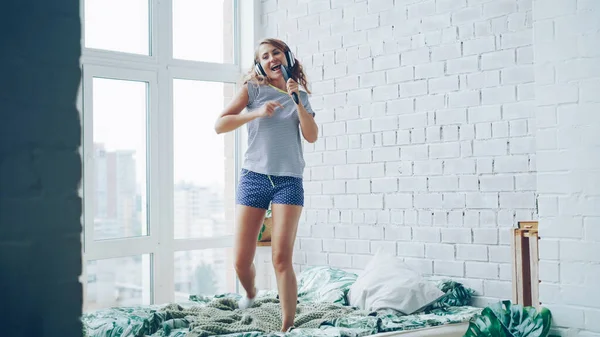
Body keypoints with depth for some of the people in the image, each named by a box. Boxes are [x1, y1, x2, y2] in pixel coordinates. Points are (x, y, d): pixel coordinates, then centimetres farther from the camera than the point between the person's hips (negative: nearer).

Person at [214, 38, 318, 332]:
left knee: (282, 258, -12)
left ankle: (287, 327, -8)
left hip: (289, 180, 0)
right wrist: (256, 113, -12)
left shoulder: (301, 96, 13)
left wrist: (297, 100, -7)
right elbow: (220, 125, -2)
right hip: (254, 177, 0)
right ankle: (250, 293, 32)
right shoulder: (253, 89, 6)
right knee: (242, 262, -1)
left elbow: (312, 136, 0)